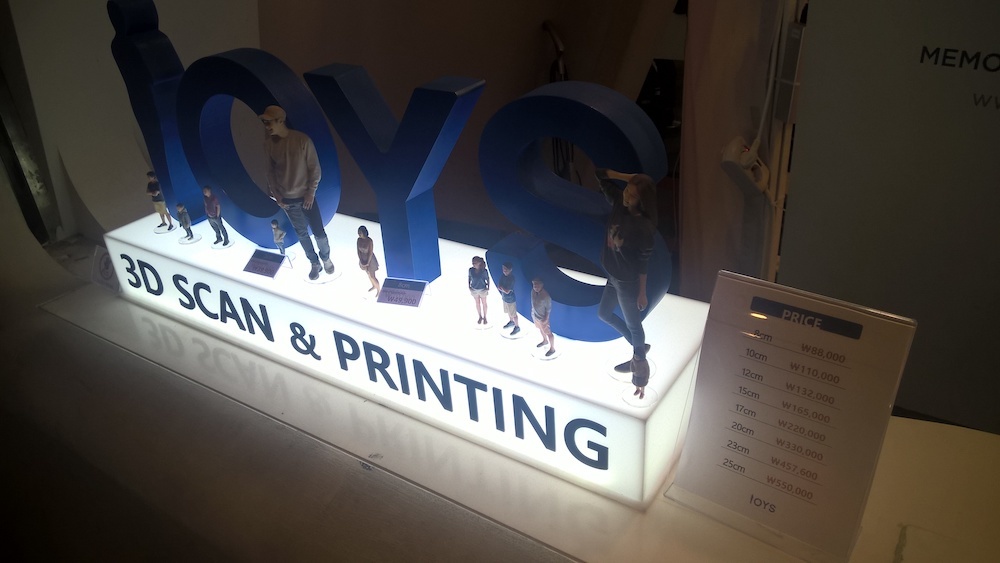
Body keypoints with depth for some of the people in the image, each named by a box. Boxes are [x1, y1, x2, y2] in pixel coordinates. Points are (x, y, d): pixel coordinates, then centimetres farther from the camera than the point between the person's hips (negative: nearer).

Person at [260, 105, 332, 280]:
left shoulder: (302, 140, -15)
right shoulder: (268, 144, -4)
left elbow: (315, 168, -10)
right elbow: (270, 171, 4)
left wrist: (311, 193, -11)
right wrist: (276, 196, 0)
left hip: (305, 196, -3)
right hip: (287, 200, 3)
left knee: (318, 231, 5)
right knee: (302, 234, 12)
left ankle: (326, 258, 31)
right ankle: (315, 263, 30)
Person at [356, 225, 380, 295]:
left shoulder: (369, 241, -28)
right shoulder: (359, 240, -12)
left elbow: (371, 253, -23)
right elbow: (358, 251, -5)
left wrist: (368, 263, -18)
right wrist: (361, 261, -9)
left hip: (370, 259, -6)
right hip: (363, 259, 6)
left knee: (372, 276, 5)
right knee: (368, 274, 24)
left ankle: (378, 290, 26)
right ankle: (374, 286, 48)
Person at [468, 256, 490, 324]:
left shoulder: (484, 271, -25)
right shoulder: (471, 270, -19)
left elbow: (488, 279, -9)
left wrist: (488, 288, -9)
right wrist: (469, 287, -3)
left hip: (482, 290, -2)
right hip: (474, 290, 2)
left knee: (484, 303, 17)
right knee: (477, 303, 20)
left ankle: (485, 317, 38)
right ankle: (480, 317, 41)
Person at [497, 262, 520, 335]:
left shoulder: (511, 279, -28)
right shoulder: (503, 276, -4)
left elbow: (507, 291, -28)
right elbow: (498, 286, -2)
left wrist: (501, 287, -14)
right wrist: (503, 288, -21)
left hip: (511, 299, -8)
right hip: (505, 298, 8)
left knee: (513, 314, 8)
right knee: (508, 312, 27)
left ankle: (517, 327, 23)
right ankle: (512, 322, 49)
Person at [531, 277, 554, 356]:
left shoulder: (545, 296, -32)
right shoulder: (533, 291, -11)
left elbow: (548, 308, -21)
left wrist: (546, 319, -18)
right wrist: (533, 311, 14)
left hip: (542, 318, -7)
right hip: (534, 315, 7)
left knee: (548, 333, 13)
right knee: (540, 329, 31)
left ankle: (552, 349, 32)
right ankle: (545, 341, 58)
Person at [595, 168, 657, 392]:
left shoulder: (643, 227, -27)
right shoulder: (619, 203, -9)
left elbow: (643, 263, -20)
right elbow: (601, 174, -3)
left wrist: (642, 293, -13)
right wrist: (629, 177, -14)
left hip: (628, 282, -8)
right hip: (613, 276, 8)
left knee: (633, 324, 9)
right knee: (604, 313, 24)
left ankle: (640, 371, 28)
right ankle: (639, 347, 40)